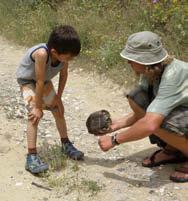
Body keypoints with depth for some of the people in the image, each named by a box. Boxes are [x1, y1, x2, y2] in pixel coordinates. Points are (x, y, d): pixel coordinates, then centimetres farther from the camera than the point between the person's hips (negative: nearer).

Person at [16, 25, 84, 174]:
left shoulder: (64, 53, -26)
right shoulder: (42, 53, -44)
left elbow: (64, 75, -8)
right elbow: (39, 82, -37)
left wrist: (58, 96, -5)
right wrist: (38, 107, -28)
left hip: (45, 80, 6)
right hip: (27, 80, -6)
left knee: (59, 110, 11)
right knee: (35, 114, -21)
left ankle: (66, 144, 30)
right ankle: (32, 156, -16)